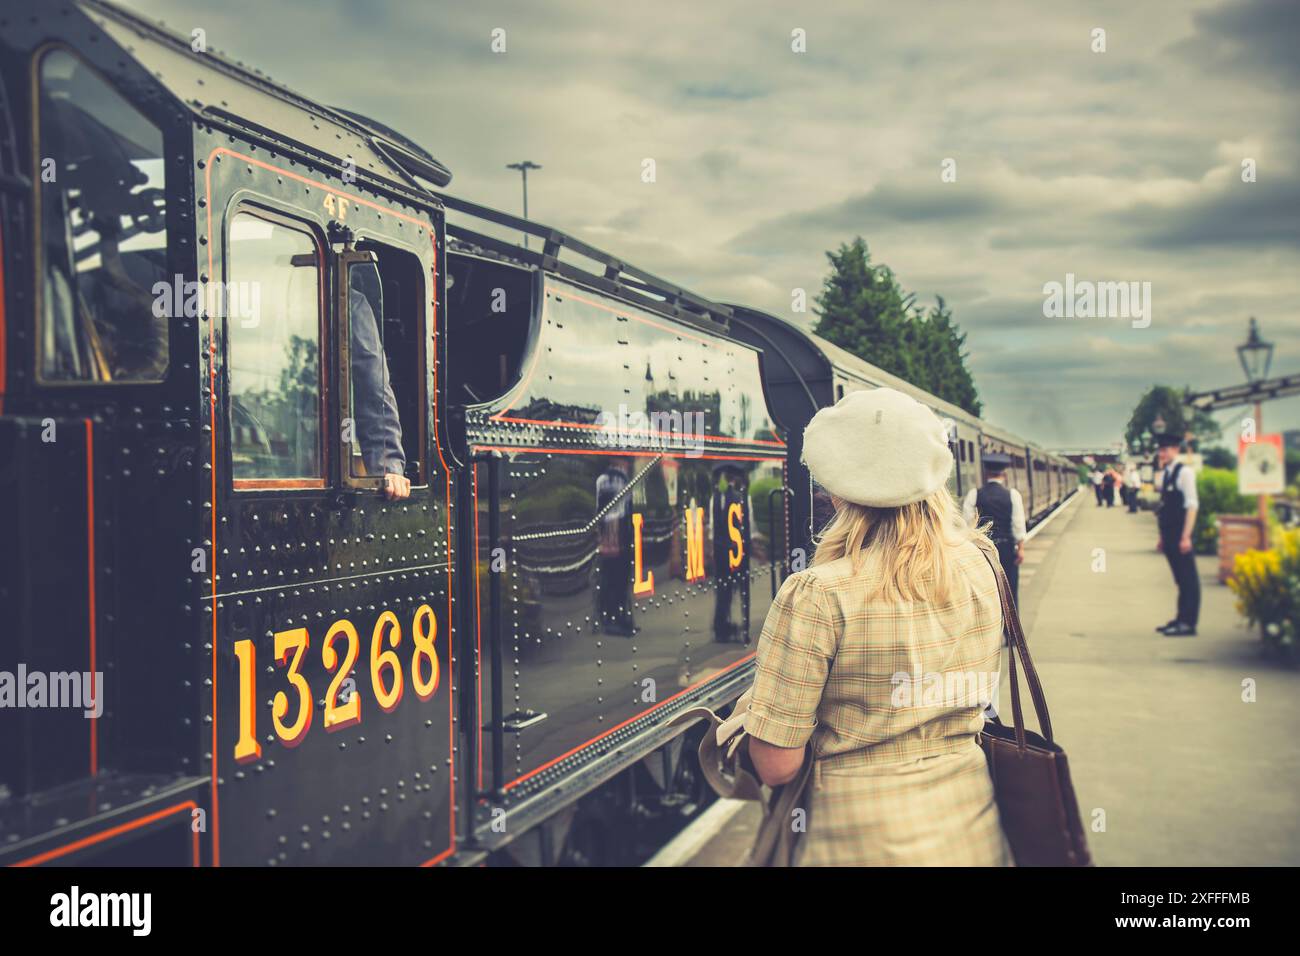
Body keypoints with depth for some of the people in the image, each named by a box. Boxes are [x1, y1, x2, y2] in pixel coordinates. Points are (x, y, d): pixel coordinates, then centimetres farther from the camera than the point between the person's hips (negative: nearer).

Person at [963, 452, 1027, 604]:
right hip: (1007, 549, 0)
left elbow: (966, 523, -6)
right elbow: (1018, 525, -6)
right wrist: (1021, 548, 1)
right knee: (1009, 590, 8)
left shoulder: (974, 494, -4)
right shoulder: (1012, 495, -4)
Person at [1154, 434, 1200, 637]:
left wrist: (1186, 536, -19)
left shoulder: (1184, 472, -10)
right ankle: (1181, 619, 18)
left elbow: (1192, 505, -14)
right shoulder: (1164, 474, 14)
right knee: (1180, 579, 13)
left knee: (1188, 578, -3)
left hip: (1180, 535, -8)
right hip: (1169, 535, 8)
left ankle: (1188, 623, -1)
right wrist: (1162, 536, 15)